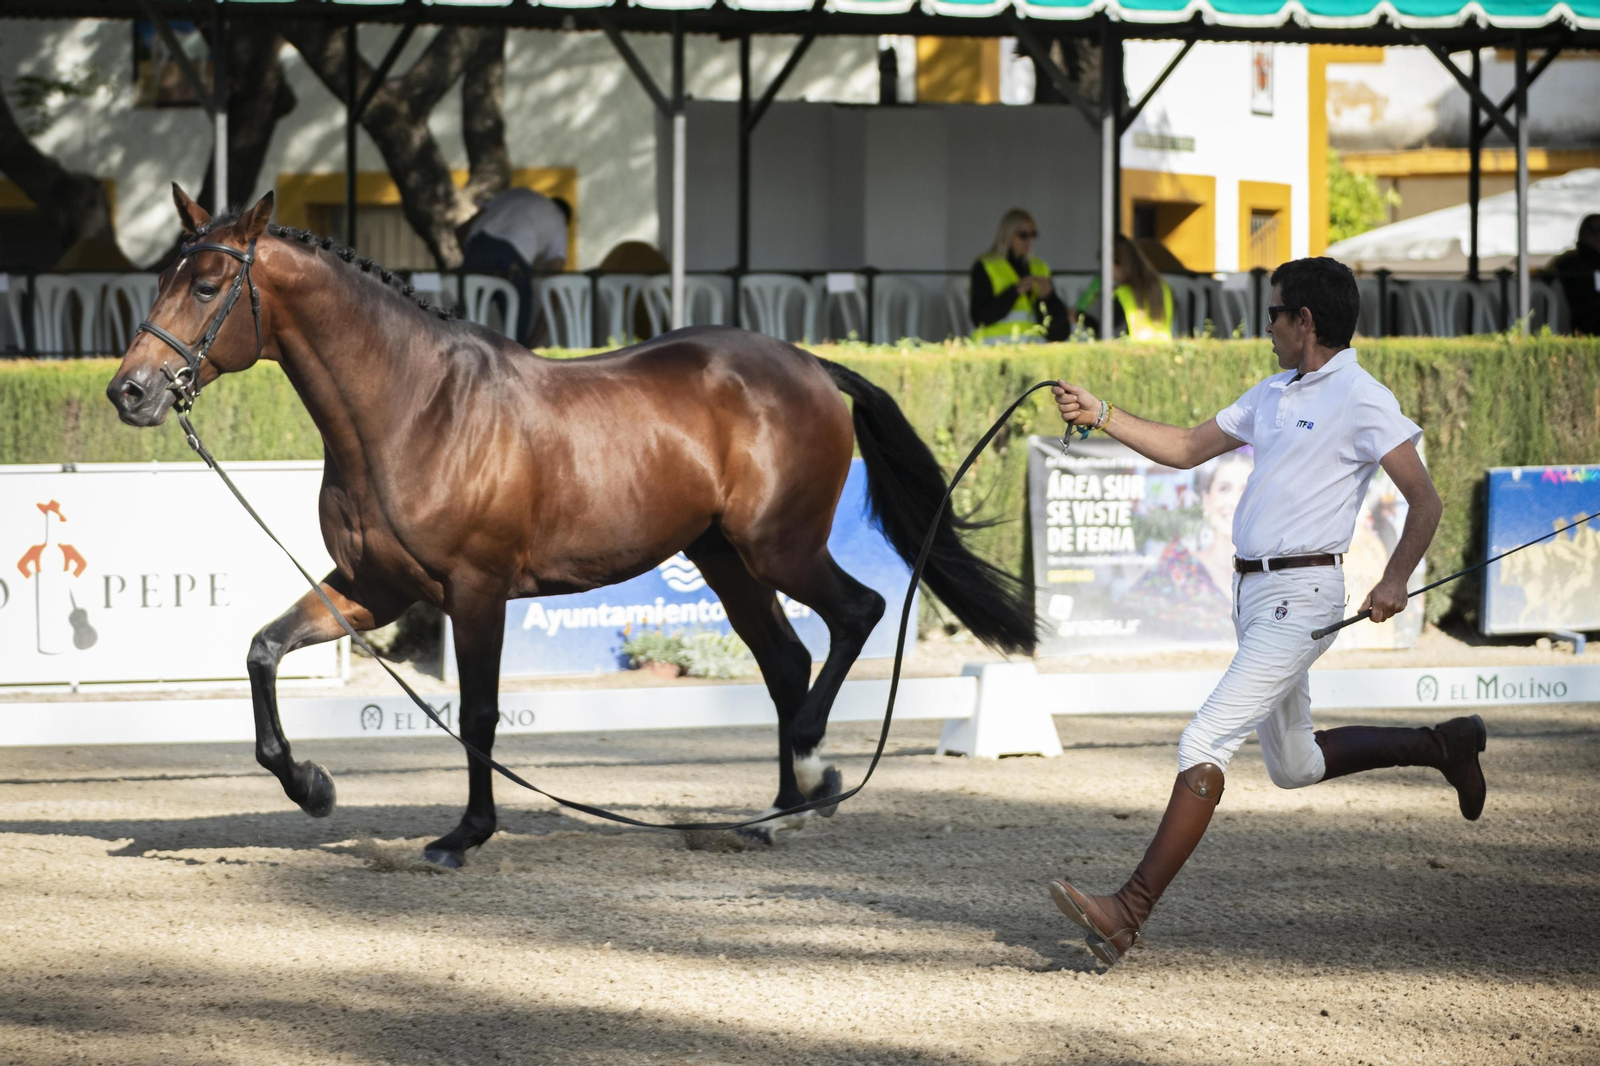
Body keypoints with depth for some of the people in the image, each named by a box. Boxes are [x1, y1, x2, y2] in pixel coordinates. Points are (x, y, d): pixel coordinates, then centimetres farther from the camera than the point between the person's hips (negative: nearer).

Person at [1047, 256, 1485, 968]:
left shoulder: (1362, 400, -9)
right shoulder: (1275, 394, 17)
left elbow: (1425, 500, -11)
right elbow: (1187, 449, 24)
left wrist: (1396, 579, -25)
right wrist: (1101, 416, 15)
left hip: (1301, 596, -10)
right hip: (1252, 594, 10)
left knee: (1204, 744, -17)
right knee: (1294, 765, 19)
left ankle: (1129, 912, -21)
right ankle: (1442, 747, 35)